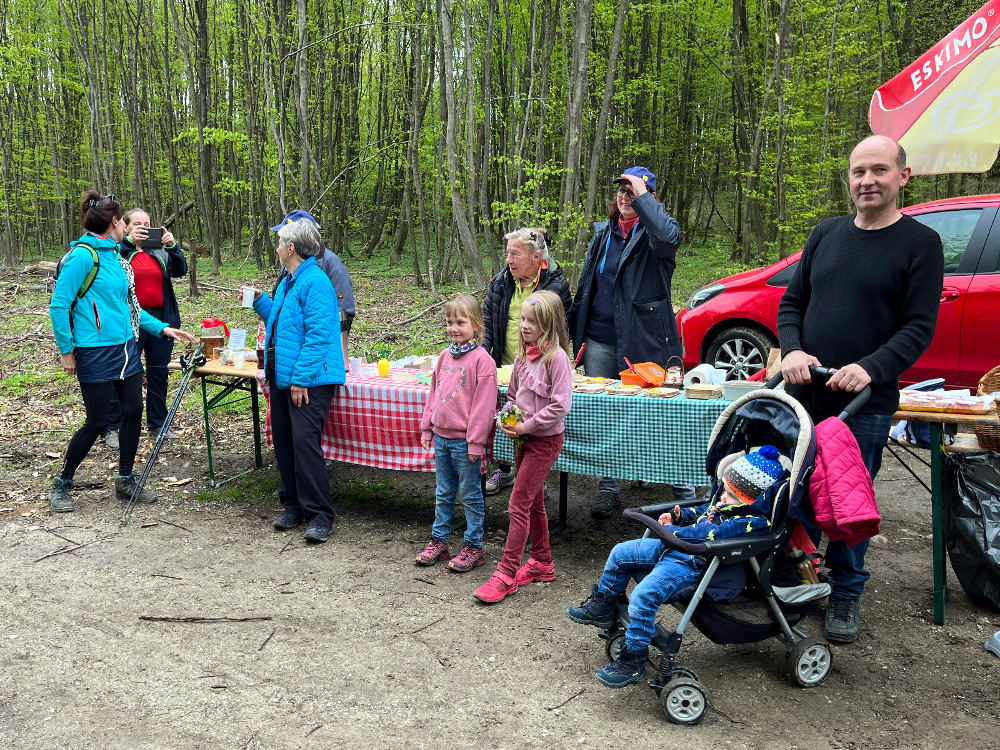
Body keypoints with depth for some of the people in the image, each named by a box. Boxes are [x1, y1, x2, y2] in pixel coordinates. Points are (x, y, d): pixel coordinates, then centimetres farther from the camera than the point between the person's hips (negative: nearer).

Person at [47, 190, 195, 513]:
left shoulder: (114, 255, 11)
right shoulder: (83, 255, -14)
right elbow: (59, 305, -15)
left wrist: (162, 328, 12)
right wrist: (66, 352, -13)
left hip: (126, 349, 8)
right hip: (96, 353, -8)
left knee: (133, 411, 8)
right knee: (97, 422, 0)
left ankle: (125, 480, 23)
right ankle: (62, 483, 20)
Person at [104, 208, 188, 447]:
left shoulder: (160, 251, 11)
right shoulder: (120, 250, 1)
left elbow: (181, 270, -3)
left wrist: (173, 246, -19)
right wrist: (128, 241, -28)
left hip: (161, 319, 4)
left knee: (158, 374, 11)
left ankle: (158, 424, 23)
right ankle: (112, 428, 10)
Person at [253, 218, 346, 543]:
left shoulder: (315, 282, -16)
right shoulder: (288, 282, 16)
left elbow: (318, 335, -22)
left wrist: (301, 378, -23)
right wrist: (261, 301, 16)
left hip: (309, 380, -10)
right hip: (282, 375, 10)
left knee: (305, 441, -12)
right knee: (283, 440, 12)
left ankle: (318, 515, -4)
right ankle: (294, 505, 24)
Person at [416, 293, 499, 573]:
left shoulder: (482, 359, -13)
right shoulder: (445, 356, 9)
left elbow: (483, 404, -15)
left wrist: (476, 442, -16)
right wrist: (427, 428, 14)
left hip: (465, 440, -6)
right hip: (441, 437, 7)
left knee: (470, 495, 5)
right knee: (444, 494, 17)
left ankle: (473, 546, 16)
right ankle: (438, 540, 28)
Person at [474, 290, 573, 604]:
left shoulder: (556, 357, -17)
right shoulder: (523, 355, 7)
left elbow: (560, 405, -21)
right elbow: (512, 394, 18)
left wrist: (527, 425, -19)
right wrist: (506, 419, 0)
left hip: (545, 440, -8)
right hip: (523, 438, 8)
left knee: (519, 504, -8)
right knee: (534, 502, 17)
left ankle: (507, 574, -1)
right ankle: (542, 562, 31)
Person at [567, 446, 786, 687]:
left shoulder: (752, 522, -19)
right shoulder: (728, 503, 10)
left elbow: (708, 535, -27)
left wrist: (671, 532, -21)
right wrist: (680, 515, 11)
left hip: (693, 567, -10)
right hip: (673, 548, 11)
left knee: (643, 596, -28)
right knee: (620, 553, 11)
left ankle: (633, 662, -11)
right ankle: (602, 607, 28)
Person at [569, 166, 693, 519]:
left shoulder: (654, 231, -3)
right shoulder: (602, 234, 13)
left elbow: (669, 236, -31)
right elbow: (585, 286, 19)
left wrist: (642, 196, -21)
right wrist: (576, 331, 16)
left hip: (646, 343, -5)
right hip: (600, 343, 6)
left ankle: (685, 495, 10)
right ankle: (607, 490, 25)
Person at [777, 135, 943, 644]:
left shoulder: (920, 244, -2)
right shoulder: (826, 234, 10)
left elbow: (919, 328, -8)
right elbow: (792, 301, 12)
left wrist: (870, 368, -24)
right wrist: (792, 349, -7)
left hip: (865, 403, -4)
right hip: (803, 393, 4)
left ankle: (845, 596, 23)